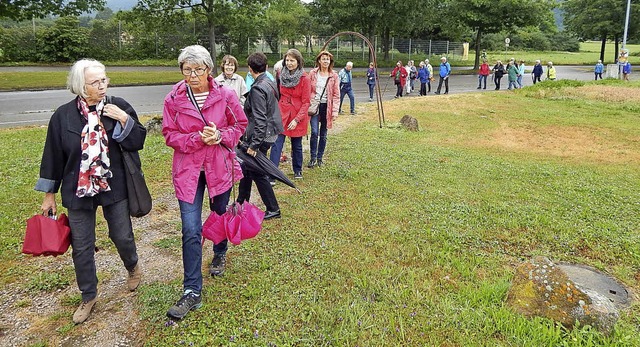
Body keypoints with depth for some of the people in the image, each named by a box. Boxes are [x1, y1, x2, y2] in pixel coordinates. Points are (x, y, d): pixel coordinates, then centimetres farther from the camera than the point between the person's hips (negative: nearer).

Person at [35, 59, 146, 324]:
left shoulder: (118, 107, -6)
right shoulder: (63, 116, -5)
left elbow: (137, 142, -6)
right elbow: (53, 156, 2)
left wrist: (125, 120, -22)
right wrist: (49, 195, 5)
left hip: (114, 188, 0)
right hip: (78, 191, 1)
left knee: (123, 237, 11)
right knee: (82, 247, 10)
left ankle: (132, 267, 44)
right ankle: (88, 296, 30)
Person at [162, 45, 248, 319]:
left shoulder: (225, 96, -6)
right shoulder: (173, 99, -6)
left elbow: (240, 124, 5)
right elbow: (169, 135, -2)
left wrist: (220, 136, -15)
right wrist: (197, 139, -19)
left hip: (219, 167, 1)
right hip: (188, 170, -1)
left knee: (220, 214, 21)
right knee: (191, 230, -5)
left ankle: (220, 254, 52)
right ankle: (192, 292, 4)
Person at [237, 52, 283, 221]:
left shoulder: (257, 89, -20)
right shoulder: (270, 84, 9)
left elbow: (260, 120, -25)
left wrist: (254, 144, -21)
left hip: (260, 137, -10)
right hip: (267, 134, 10)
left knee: (258, 174, 2)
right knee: (246, 168, 20)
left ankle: (273, 209, 13)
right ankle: (241, 203, 34)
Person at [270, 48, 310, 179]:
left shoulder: (304, 78, -8)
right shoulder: (282, 75, 4)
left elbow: (306, 102, -9)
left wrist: (297, 119, -16)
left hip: (298, 116, -2)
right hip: (282, 114, 3)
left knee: (297, 146, 11)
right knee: (276, 144, -7)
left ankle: (298, 171, 31)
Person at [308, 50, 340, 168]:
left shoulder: (334, 76, 2)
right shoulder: (313, 73, 3)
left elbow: (336, 95, 0)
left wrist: (335, 111, -7)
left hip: (327, 107, 1)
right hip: (314, 105, -1)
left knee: (323, 134, 8)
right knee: (314, 132, -12)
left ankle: (320, 158, 20)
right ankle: (313, 158, 0)